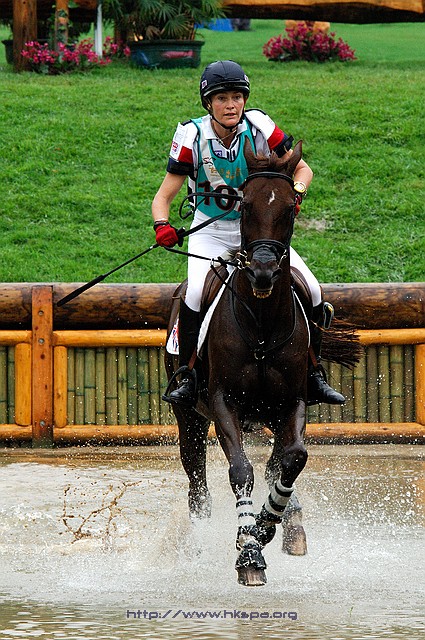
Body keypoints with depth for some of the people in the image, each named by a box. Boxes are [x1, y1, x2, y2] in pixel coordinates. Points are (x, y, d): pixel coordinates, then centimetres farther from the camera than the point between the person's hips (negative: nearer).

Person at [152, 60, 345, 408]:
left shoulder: (260, 128, -12)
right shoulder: (193, 137, -15)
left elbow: (302, 169, 0)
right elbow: (163, 197, -12)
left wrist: (295, 191, -23)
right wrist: (163, 226, -34)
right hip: (210, 233, -2)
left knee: (312, 290, -14)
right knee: (196, 294, -31)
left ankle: (314, 375, 3)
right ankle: (187, 377, -14)